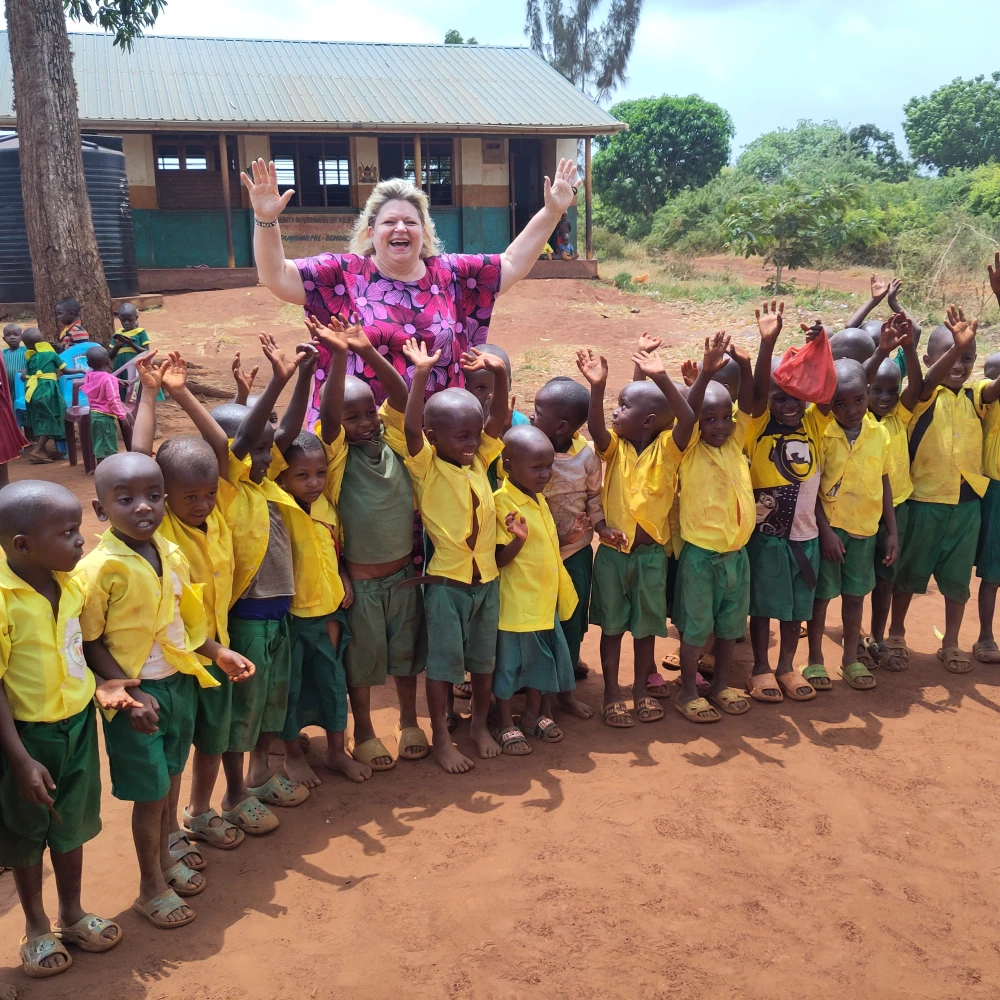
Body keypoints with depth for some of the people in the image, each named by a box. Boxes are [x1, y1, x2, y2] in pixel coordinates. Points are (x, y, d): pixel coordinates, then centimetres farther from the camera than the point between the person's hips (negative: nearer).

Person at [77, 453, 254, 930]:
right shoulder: (100, 568, -21)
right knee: (151, 791, 6)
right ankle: (152, 886, 27)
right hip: (136, 694, -6)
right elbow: (90, 643, -16)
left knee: (170, 777, 21)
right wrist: (130, 694, -22)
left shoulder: (171, 554, -1)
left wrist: (218, 652, 6)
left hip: (180, 681, 6)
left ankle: (165, 856, 43)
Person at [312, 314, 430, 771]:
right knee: (363, 658, 13)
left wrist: (370, 353, -32)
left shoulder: (393, 441, -5)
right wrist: (339, 356, -42)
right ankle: (364, 731, 31)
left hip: (404, 573, 3)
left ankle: (409, 722, 38)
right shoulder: (338, 453, -13)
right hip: (360, 580, -3)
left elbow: (402, 399, -19)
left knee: (407, 652, 18)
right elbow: (329, 414, -31)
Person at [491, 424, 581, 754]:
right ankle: (505, 724, 22)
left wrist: (569, 537, 3)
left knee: (540, 657, 19)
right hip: (516, 601, -8)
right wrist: (518, 539, -38)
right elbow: (499, 559, -21)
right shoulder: (502, 503, -20)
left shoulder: (538, 498, 7)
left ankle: (533, 713, 37)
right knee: (508, 661, 6)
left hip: (544, 599, 8)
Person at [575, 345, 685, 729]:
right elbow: (595, 427, -27)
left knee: (646, 624, 14)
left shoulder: (666, 447, -9)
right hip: (612, 551, 1)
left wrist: (661, 378, -40)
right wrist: (597, 386, -43)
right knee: (612, 625, 12)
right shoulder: (615, 445, -6)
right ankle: (611, 693, 25)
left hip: (651, 552, 0)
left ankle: (641, 688, 32)